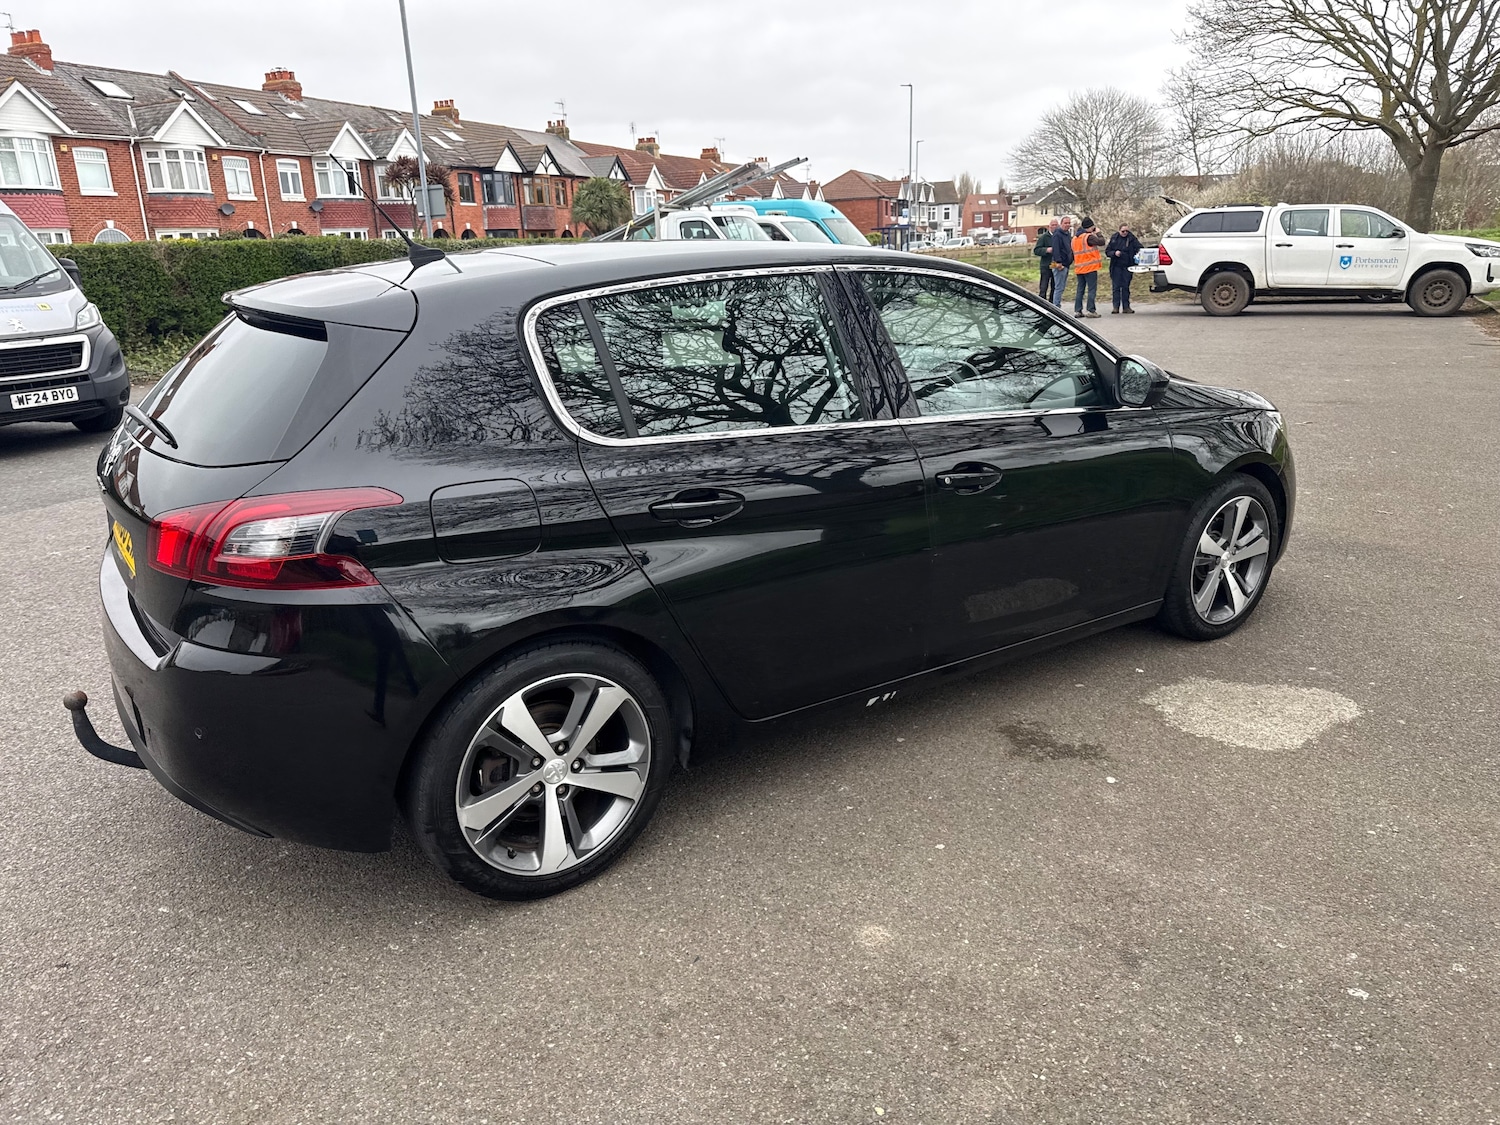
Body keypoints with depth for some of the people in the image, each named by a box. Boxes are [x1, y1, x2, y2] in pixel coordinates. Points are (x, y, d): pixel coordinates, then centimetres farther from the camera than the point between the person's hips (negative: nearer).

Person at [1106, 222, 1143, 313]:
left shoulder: (1132, 238, 2)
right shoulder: (1114, 238, 3)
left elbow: (1139, 247, -7)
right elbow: (1107, 252, 4)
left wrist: (1139, 252, -30)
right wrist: (1114, 253, -16)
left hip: (1127, 267, 0)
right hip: (1116, 267, 0)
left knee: (1126, 287, 6)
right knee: (1116, 287, -1)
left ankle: (1126, 307, 9)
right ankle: (1116, 307, 2)